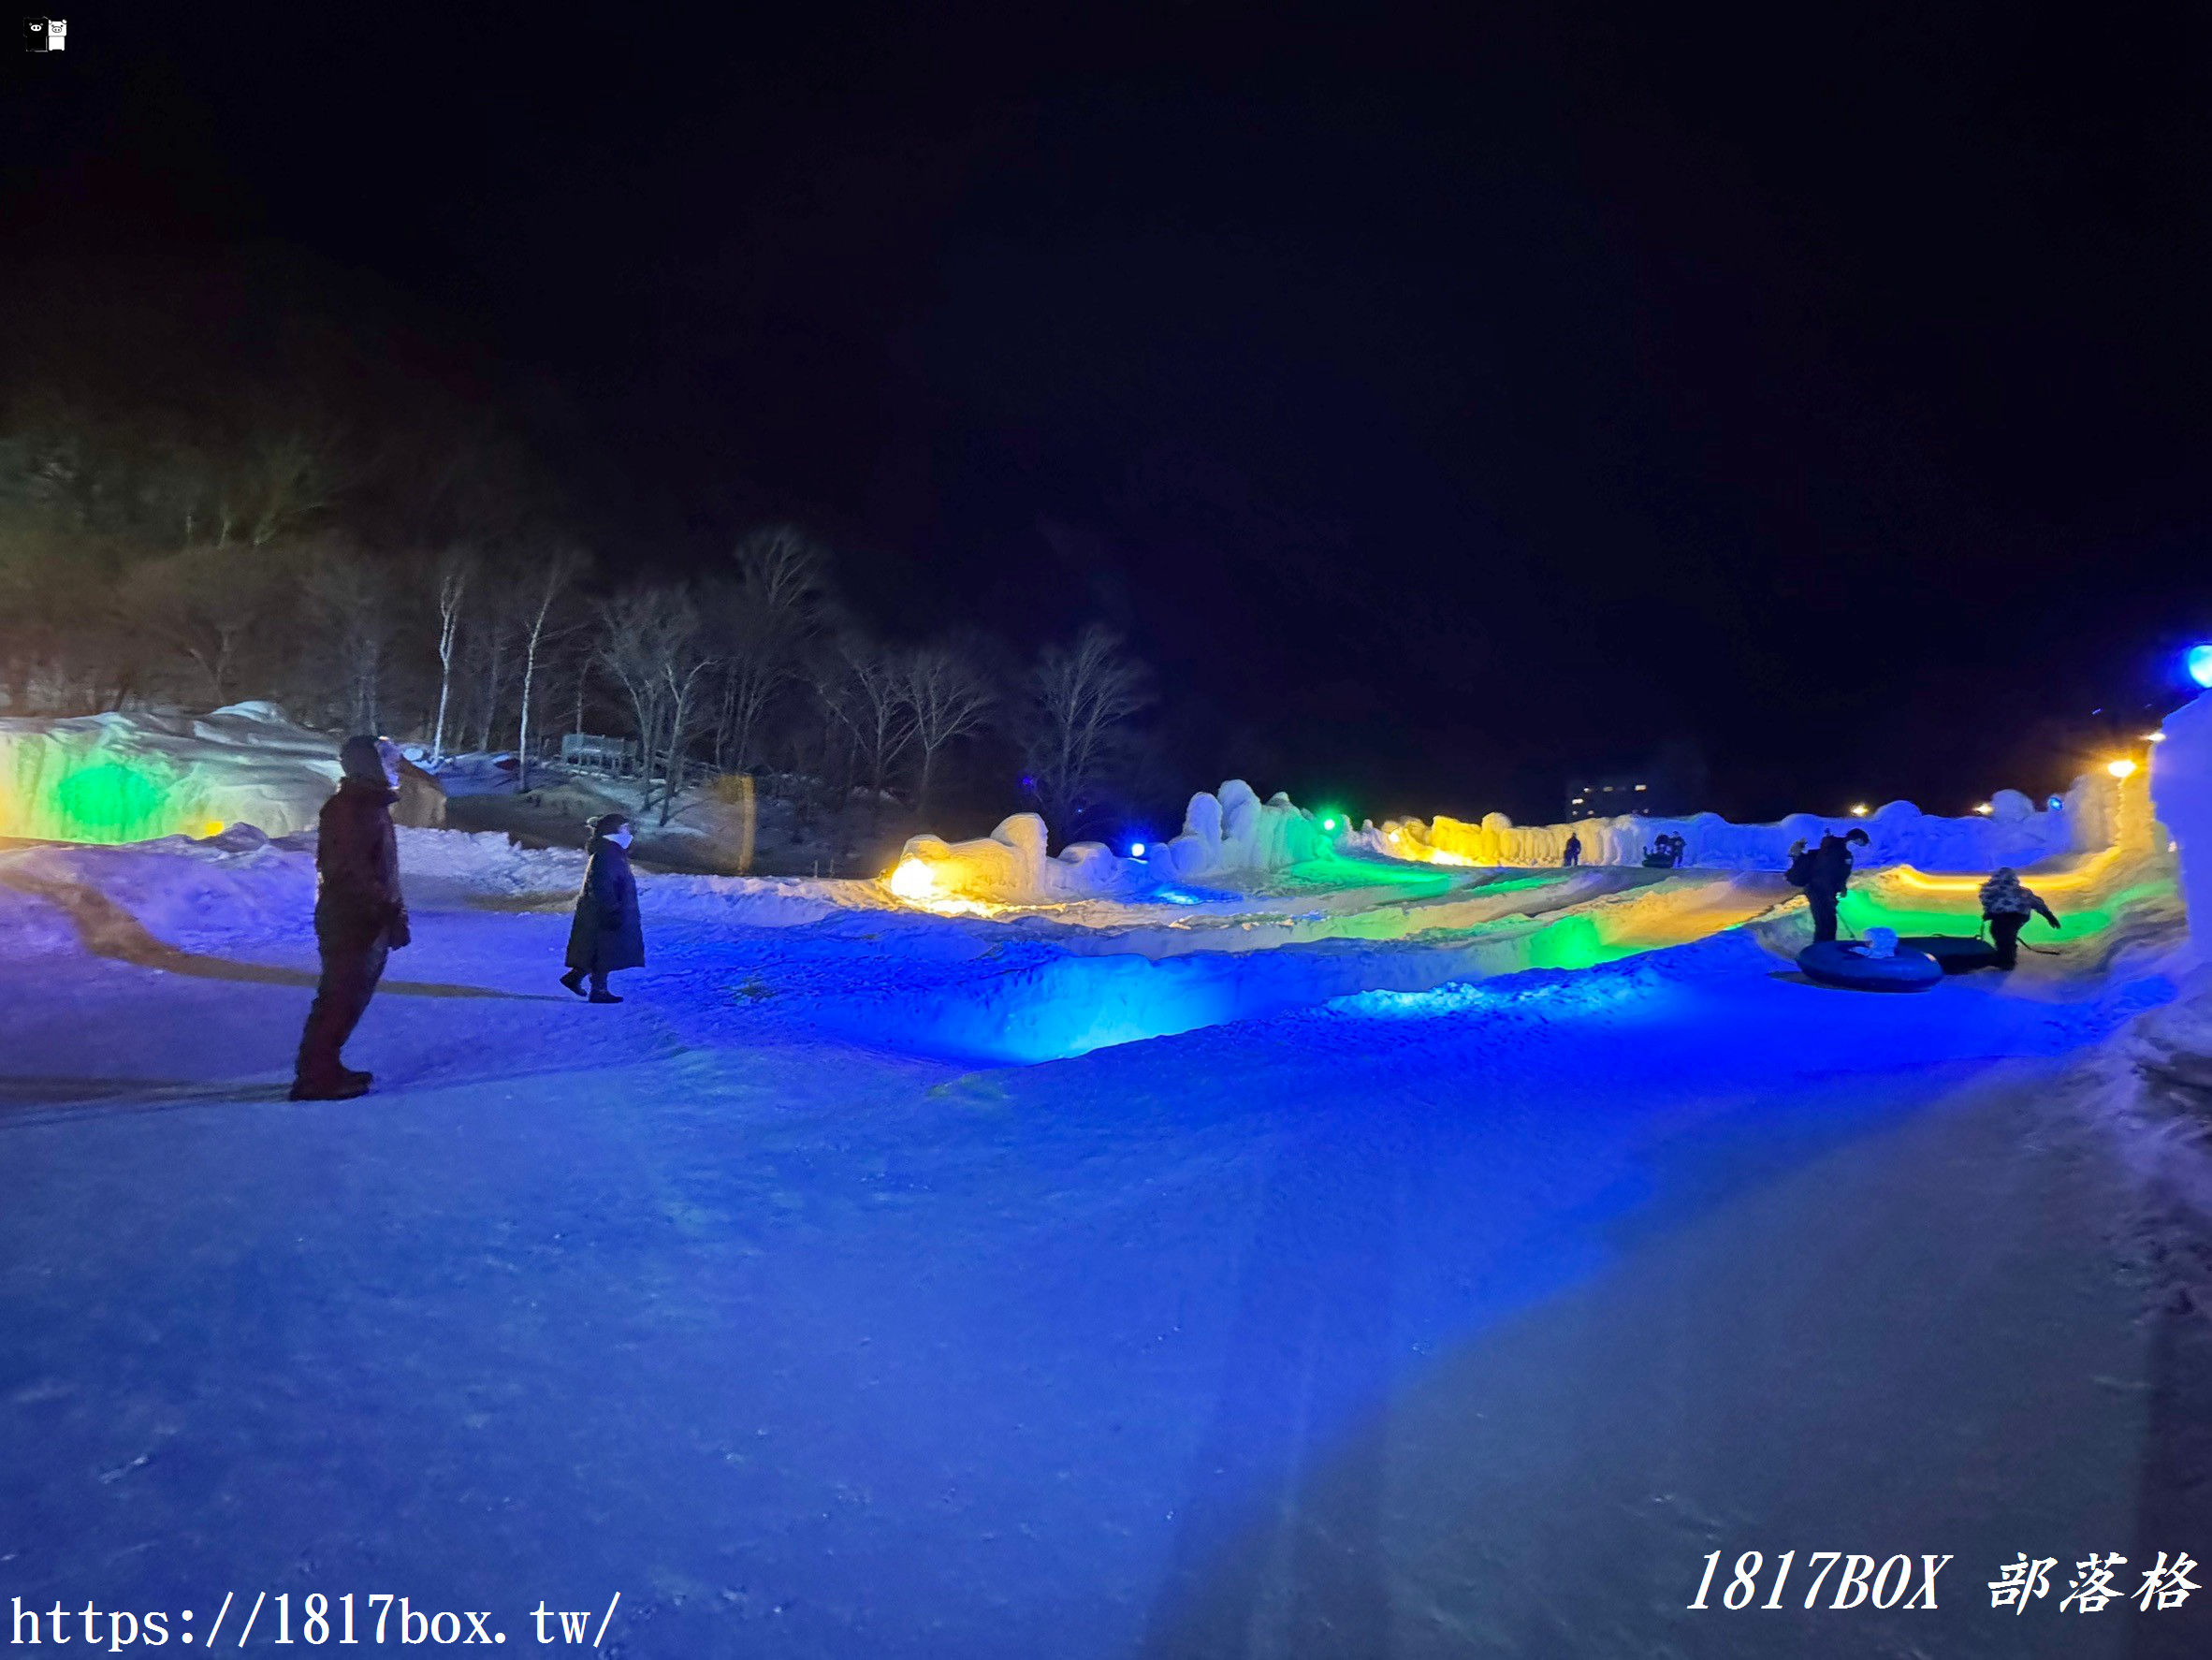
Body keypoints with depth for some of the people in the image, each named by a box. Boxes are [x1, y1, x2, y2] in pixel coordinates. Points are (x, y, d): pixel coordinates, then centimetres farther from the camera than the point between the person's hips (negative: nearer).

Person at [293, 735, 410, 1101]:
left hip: (368, 922, 10)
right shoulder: (347, 810, -15)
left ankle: (325, 1067, 26)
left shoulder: (371, 806, 16)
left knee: (351, 996, 16)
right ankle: (315, 1077, 2)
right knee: (340, 998, -5)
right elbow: (355, 873, -22)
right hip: (350, 922, -10)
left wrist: (394, 912, 19)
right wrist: (392, 912, -21)